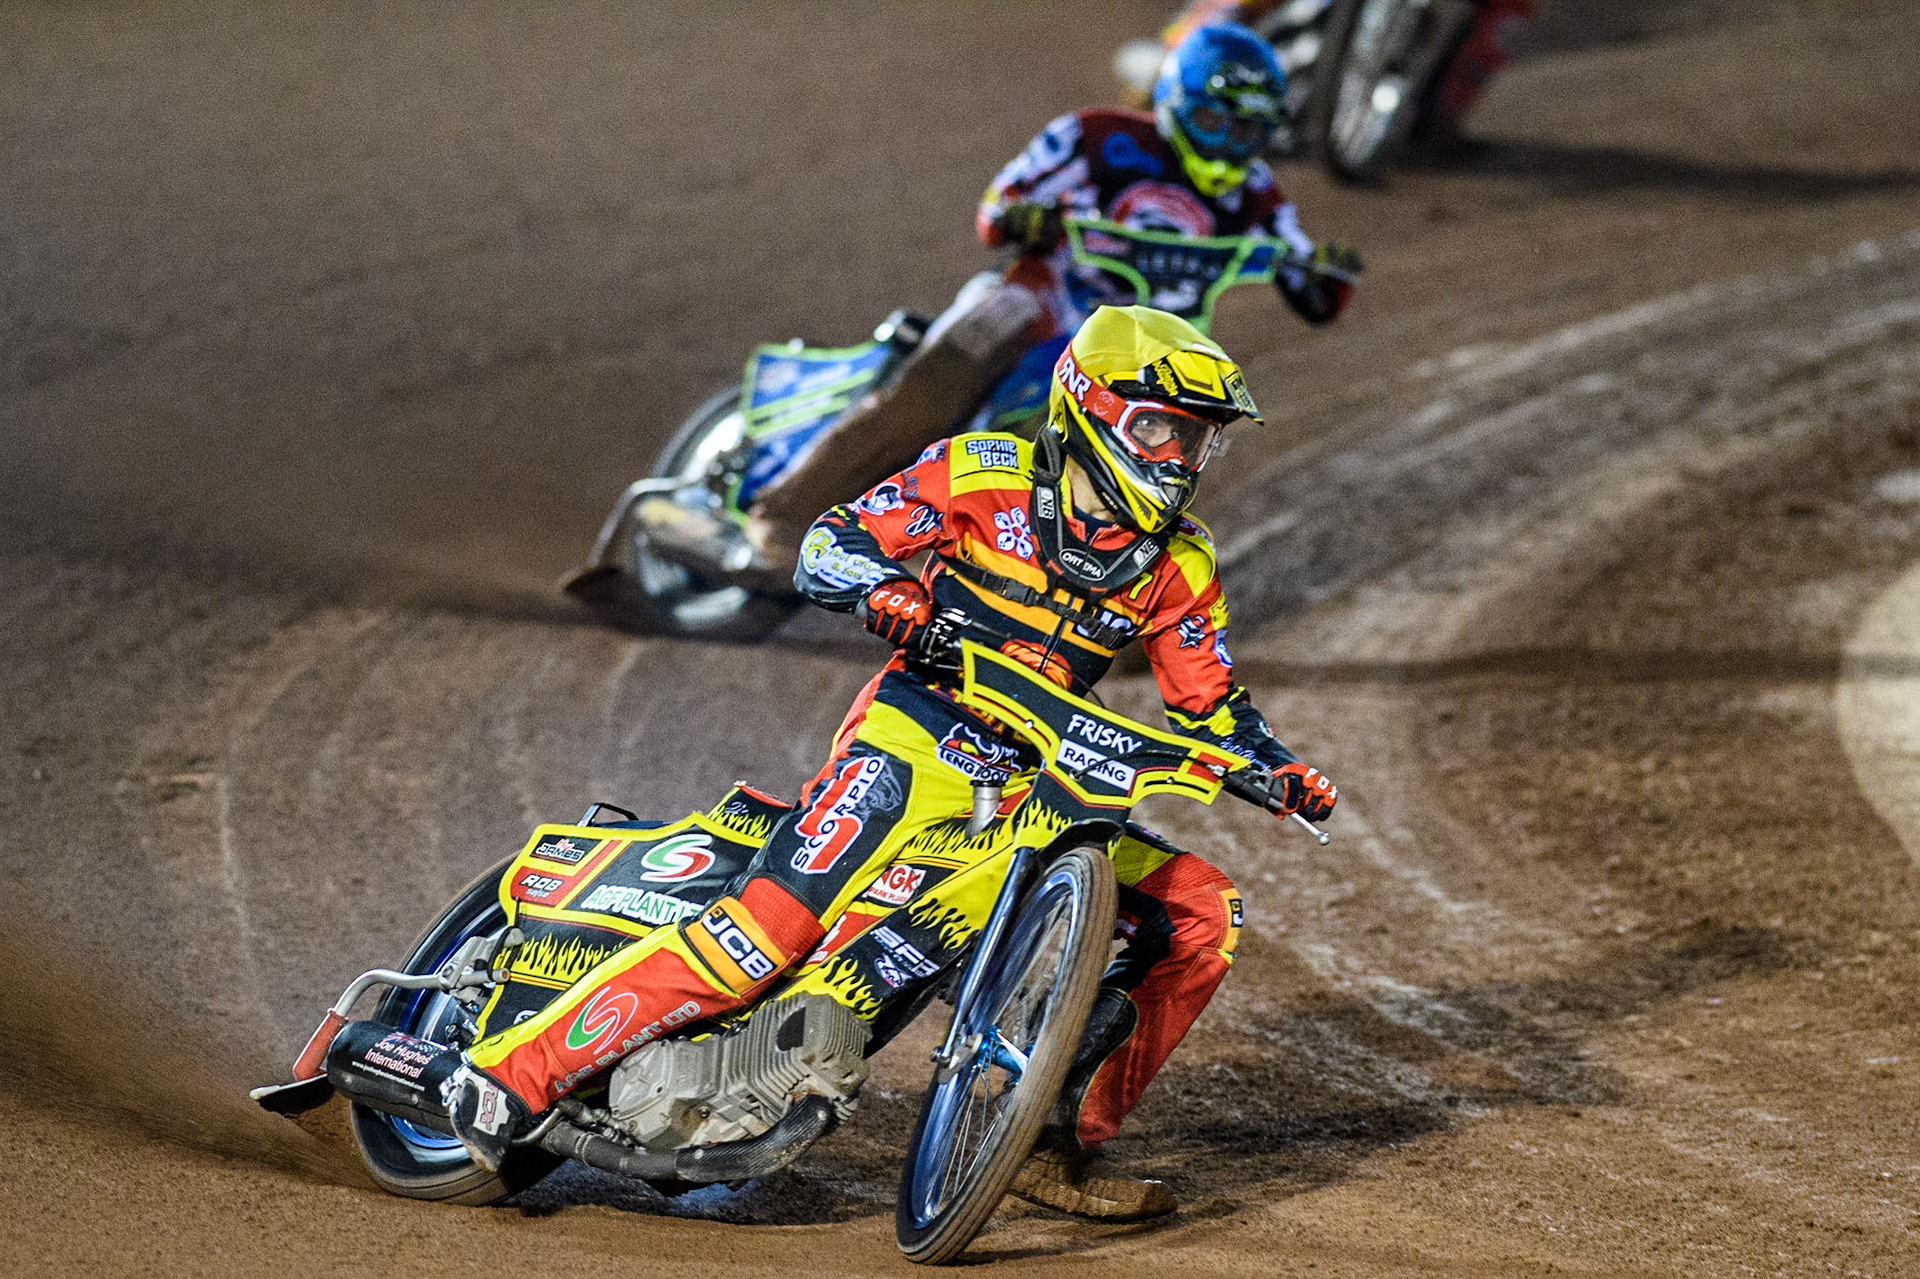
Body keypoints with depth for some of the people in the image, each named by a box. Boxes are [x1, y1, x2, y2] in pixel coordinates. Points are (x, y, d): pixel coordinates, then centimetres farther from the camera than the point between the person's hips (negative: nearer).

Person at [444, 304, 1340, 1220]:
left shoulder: (1177, 568, 9)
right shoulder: (985, 476, -4)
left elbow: (1209, 702, 16)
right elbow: (829, 544, -5)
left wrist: (1276, 768, -3)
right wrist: (880, 588, -27)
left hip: (1040, 782, 6)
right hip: (916, 733, -6)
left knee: (1201, 914, -4)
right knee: (773, 923, -24)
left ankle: (1067, 1146, 1)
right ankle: (519, 1066, -23)